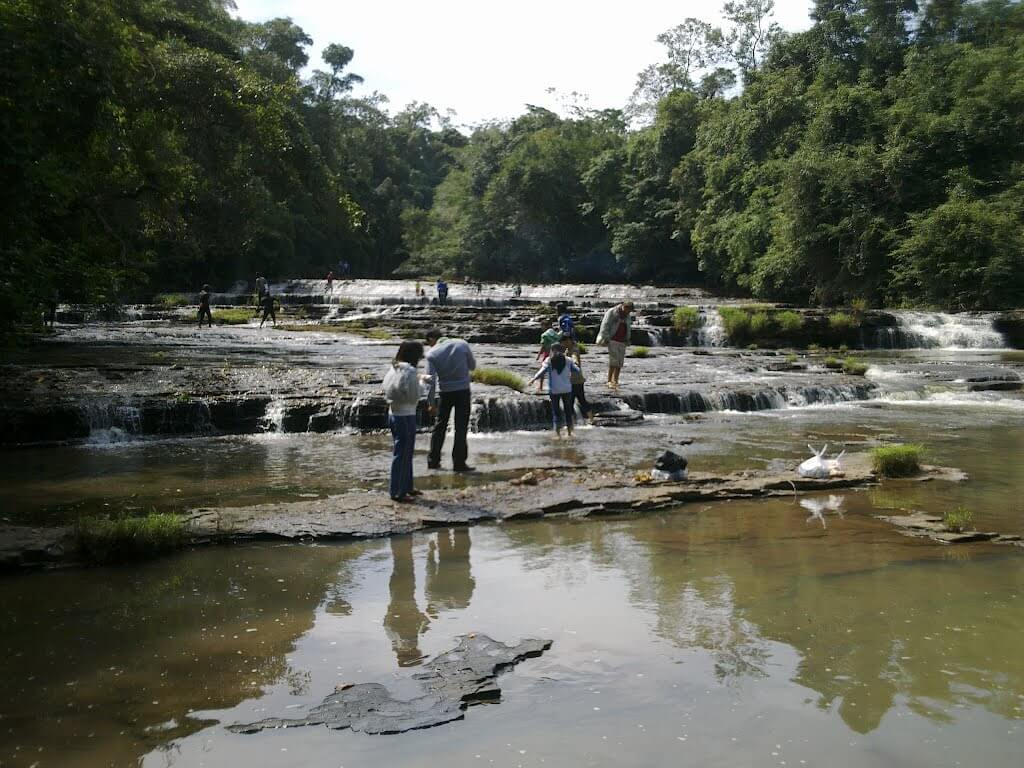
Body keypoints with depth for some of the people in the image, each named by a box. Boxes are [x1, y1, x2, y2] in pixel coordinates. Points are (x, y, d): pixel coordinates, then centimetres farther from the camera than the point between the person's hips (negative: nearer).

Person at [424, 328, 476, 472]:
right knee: (461, 428, 4)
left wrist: (431, 403, -4)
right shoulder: (462, 344, -4)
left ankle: (433, 461, 17)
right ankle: (459, 463, 3)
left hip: (445, 393, 0)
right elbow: (472, 366, 6)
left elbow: (431, 380, -8)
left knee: (440, 427, 14)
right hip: (463, 391, 0)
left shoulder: (432, 354, -6)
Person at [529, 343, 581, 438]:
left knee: (556, 412, 4)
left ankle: (558, 434, -1)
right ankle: (569, 432, 22)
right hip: (567, 389, 2)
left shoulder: (549, 361, -3)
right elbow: (577, 370, 0)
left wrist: (533, 379, -9)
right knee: (568, 410, 16)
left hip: (554, 390, -2)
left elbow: (542, 371, -17)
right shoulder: (568, 360, 3)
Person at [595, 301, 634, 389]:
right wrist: (606, 338, -14)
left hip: (622, 342, 6)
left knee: (620, 362, 3)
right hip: (612, 340, -6)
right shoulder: (611, 313, -7)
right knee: (613, 360, -15)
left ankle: (615, 381, 10)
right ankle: (609, 381, -12)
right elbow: (605, 325, -9)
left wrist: (627, 339, 18)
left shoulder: (628, 316, 13)